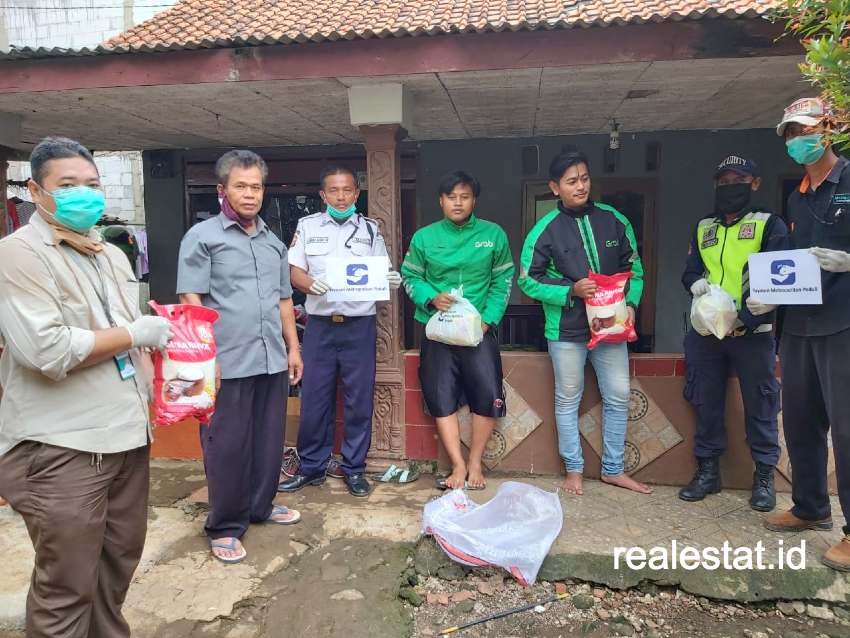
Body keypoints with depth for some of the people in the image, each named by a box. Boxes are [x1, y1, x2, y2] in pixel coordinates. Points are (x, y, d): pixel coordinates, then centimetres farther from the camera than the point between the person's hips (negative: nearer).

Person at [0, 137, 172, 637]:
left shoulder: (113, 255, 14)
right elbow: (47, 350, -23)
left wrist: (154, 393, 11)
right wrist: (135, 334, -13)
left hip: (127, 434, 7)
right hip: (60, 449, -7)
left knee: (121, 557, 19)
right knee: (67, 586, 5)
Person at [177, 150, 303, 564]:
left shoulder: (274, 242, 16)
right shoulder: (202, 237, -1)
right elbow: (191, 301, -8)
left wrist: (293, 347, 16)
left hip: (272, 359, 6)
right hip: (227, 362, -5)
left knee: (269, 441, 14)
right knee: (227, 446, 3)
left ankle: (261, 506, 32)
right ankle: (224, 527, 18)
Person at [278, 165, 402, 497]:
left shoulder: (370, 229, 8)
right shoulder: (307, 226, 7)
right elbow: (294, 272, 2)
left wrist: (392, 281, -16)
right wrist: (311, 283, -19)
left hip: (359, 326, 0)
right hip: (320, 326, 0)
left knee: (359, 401, 5)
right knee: (314, 401, 6)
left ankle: (354, 468, 19)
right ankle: (311, 467, 21)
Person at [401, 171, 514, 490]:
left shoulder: (493, 234, 2)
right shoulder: (424, 237, 3)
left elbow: (503, 281, 4)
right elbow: (410, 277, 7)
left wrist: (488, 319, -6)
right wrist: (431, 298, -12)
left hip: (480, 329, 0)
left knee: (488, 395, -4)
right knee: (441, 398, 1)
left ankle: (475, 463, 15)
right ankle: (458, 466, 14)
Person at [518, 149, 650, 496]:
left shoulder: (614, 220, 2)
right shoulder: (545, 229, -7)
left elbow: (634, 268, 10)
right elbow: (528, 280, -6)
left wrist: (631, 303, -6)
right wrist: (570, 291, -18)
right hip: (566, 330, -3)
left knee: (618, 397, 9)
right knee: (568, 400, 8)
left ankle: (613, 469, 27)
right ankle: (574, 469, 25)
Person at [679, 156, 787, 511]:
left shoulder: (770, 225, 1)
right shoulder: (703, 228, 15)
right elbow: (689, 272, 13)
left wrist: (746, 318, -20)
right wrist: (697, 283, -12)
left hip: (753, 333, -4)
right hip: (705, 332, 4)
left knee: (760, 405, 3)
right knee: (706, 402, 9)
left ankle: (764, 475, 17)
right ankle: (707, 470, 21)